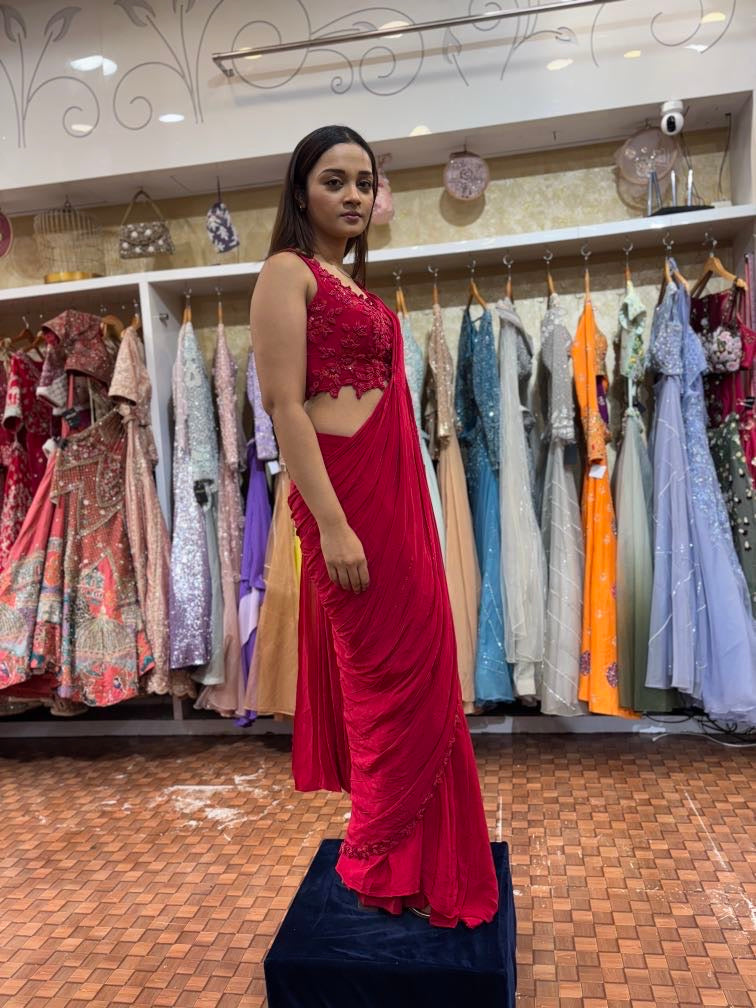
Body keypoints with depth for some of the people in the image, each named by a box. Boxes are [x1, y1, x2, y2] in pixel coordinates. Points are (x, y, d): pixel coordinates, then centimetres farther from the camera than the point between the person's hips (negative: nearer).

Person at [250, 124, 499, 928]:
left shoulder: (353, 281, 21)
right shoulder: (288, 271, -4)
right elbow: (284, 405, -15)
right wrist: (330, 524, -22)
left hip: (395, 489, 9)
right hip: (347, 489, -9)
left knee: (410, 666, 14)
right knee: (396, 673, -1)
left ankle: (393, 849, 33)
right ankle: (386, 864, 20)